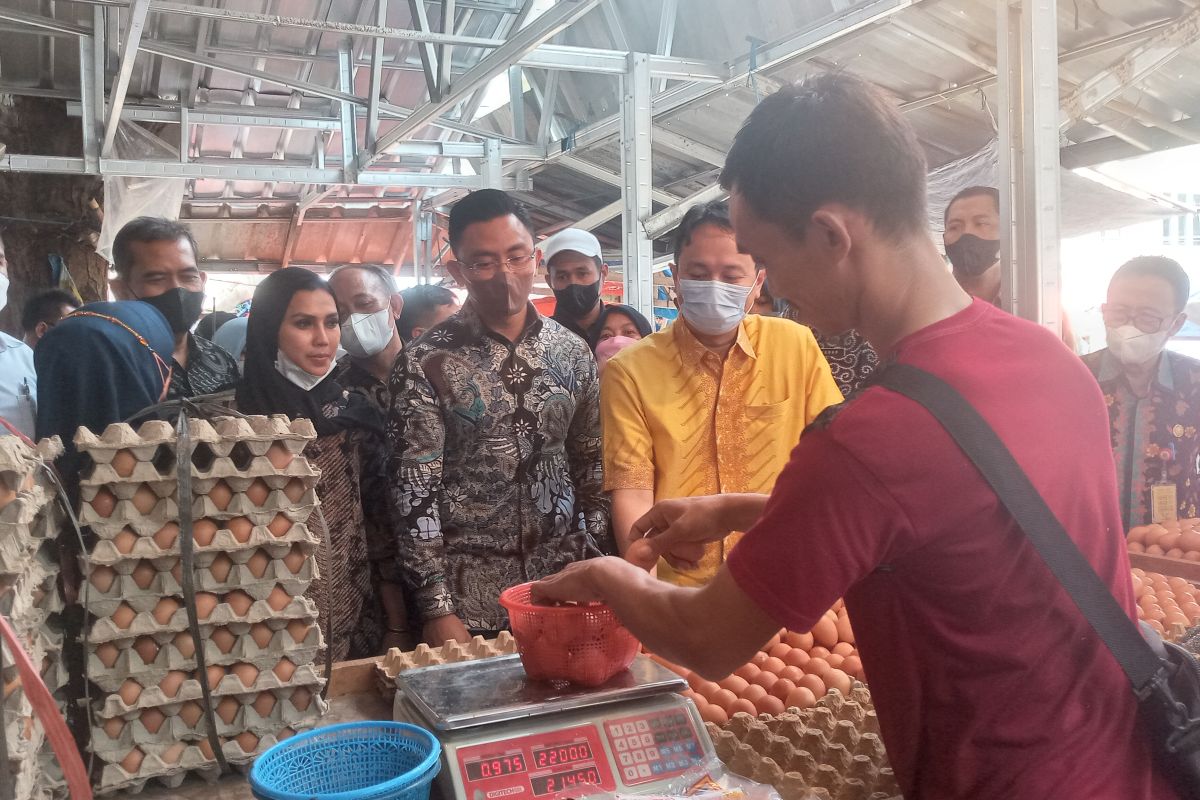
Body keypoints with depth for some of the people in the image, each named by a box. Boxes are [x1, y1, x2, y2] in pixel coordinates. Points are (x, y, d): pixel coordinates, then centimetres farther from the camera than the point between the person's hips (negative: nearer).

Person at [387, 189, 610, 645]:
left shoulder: (573, 352, 3)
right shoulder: (426, 362, -9)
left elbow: (592, 464, 9)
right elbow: (415, 490, -9)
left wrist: (594, 564, 2)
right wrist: (436, 609, -11)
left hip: (559, 587, 3)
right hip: (468, 596, -3)